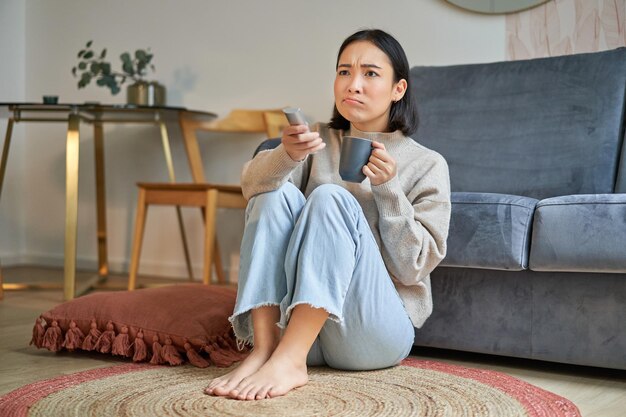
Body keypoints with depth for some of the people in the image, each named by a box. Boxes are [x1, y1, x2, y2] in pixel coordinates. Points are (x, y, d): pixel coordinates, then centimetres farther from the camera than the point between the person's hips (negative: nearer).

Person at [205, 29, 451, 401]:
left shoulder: (427, 165, 2)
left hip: (376, 331, -3)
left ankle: (289, 359, -37)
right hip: (295, 319, 3)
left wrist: (388, 189, -17)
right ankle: (263, 349, -31)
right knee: (276, 193, -19)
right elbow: (253, 184, -9)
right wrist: (286, 155, -32)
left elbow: (414, 267, -5)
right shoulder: (319, 143, 11)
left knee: (330, 198, -25)